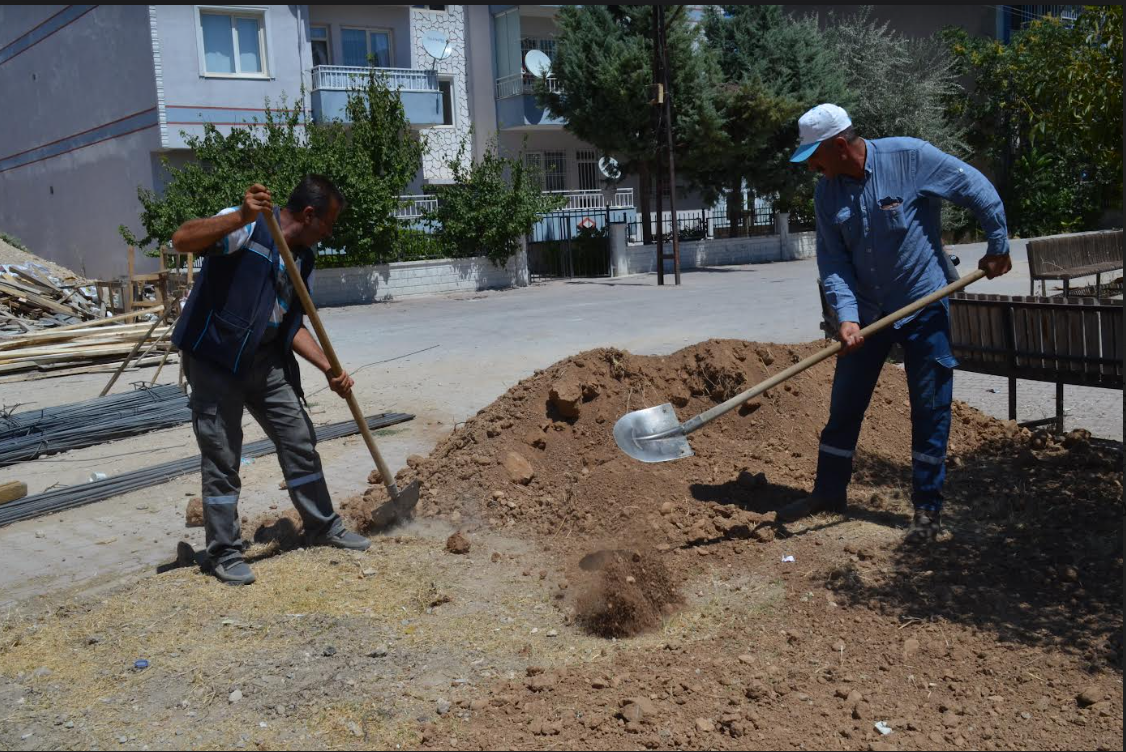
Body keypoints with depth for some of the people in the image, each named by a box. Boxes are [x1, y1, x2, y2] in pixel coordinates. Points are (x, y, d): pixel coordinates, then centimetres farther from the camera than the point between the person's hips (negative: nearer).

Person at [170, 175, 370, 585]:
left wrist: (328, 369, 1)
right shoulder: (247, 228, -14)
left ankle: (323, 527, 27)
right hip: (213, 359, -7)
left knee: (300, 442, 11)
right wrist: (240, 218, -39)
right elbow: (182, 240, -28)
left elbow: (292, 326, 12)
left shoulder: (303, 259, 9)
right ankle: (225, 553, 15)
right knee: (222, 459, 0)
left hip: (265, 362, 8)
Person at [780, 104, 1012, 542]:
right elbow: (832, 261, -6)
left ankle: (927, 508, 14)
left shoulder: (910, 157, -17)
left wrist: (997, 247, -2)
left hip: (924, 306, -4)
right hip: (867, 312, 4)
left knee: (930, 410, 2)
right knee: (844, 404, 10)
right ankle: (829, 492, 26)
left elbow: (978, 191, -8)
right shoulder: (827, 193, -3)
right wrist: (846, 315, -20)